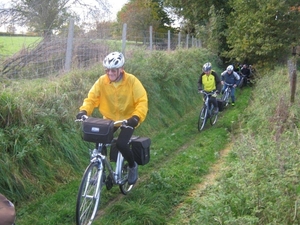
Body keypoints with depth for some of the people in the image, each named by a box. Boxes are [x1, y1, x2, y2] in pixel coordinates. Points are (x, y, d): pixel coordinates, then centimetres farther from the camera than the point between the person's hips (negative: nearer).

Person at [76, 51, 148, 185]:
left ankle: (133, 166, 9)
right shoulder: (102, 81, -12)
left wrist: (136, 117, -39)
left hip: (127, 119, -3)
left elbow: (142, 101, -22)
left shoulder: (131, 81, -18)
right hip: (109, 119, 3)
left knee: (121, 144, -22)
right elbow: (92, 98, -13)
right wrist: (83, 111, -33)